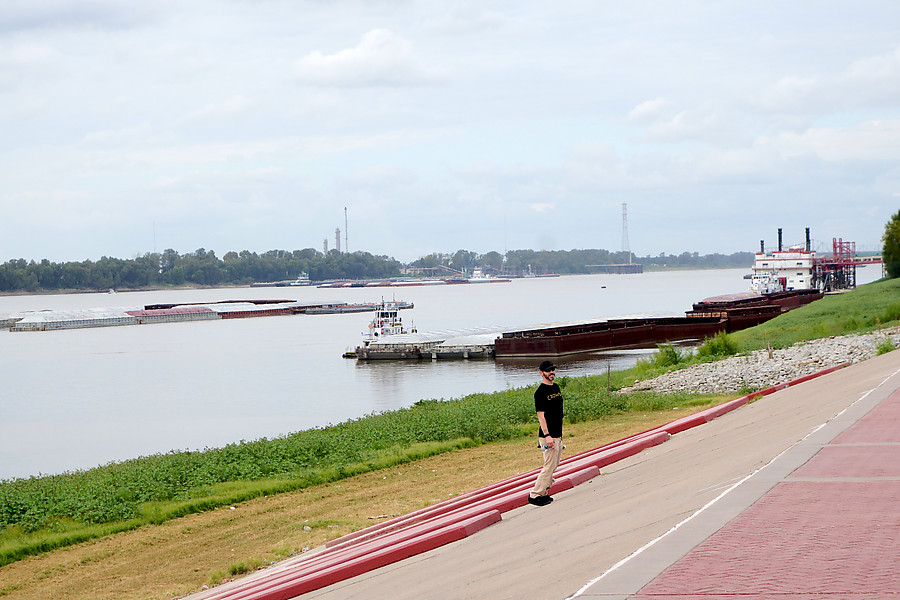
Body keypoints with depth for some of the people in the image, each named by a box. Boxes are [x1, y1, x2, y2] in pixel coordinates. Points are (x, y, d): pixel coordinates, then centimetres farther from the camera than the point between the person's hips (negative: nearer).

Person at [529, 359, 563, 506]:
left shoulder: (556, 388, 14)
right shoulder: (540, 392, -13)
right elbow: (540, 415, -17)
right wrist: (547, 435, -24)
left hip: (558, 434, 9)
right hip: (548, 436, -9)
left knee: (554, 465, 11)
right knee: (549, 466, -9)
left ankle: (543, 493, 18)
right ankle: (535, 495, -3)